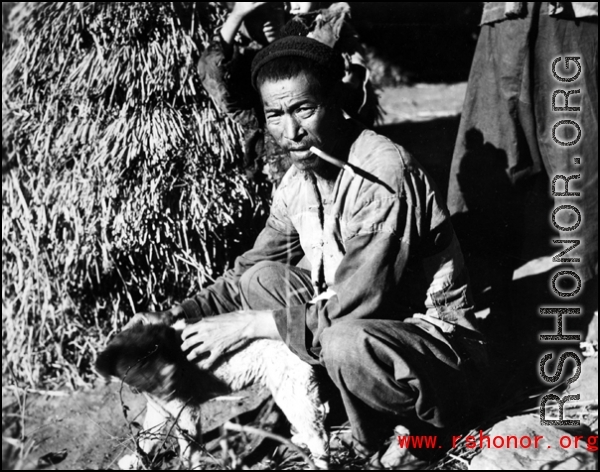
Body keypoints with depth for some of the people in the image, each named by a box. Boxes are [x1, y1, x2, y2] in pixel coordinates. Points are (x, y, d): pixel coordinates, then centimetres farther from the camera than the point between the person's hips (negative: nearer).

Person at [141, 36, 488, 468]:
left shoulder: (382, 173, -25)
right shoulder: (299, 181, 1)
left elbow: (350, 310, -27)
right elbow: (247, 271, 11)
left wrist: (249, 324, -19)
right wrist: (180, 315, -5)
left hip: (438, 340, -8)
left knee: (348, 343, -38)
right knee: (262, 280, 1)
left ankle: (410, 433, -5)